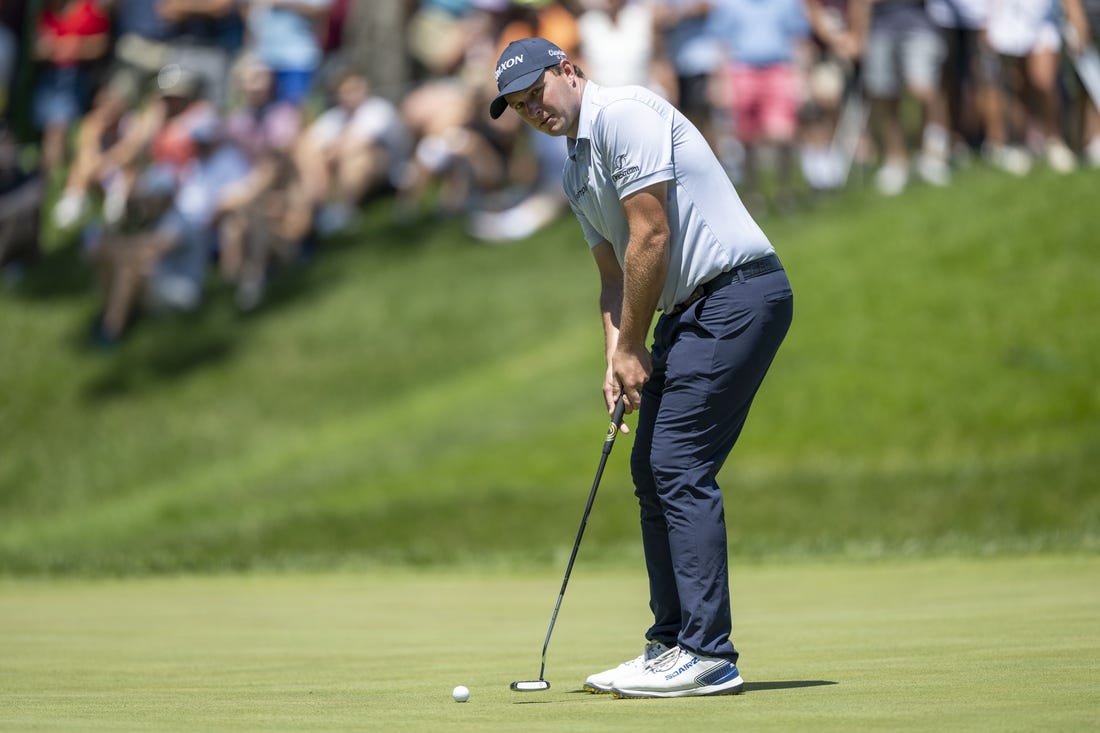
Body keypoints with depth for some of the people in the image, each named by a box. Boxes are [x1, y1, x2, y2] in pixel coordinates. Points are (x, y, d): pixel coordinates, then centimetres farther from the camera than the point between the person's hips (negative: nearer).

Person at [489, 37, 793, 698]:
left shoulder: (624, 114, -12)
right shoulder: (576, 171, 19)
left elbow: (651, 235, -17)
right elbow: (615, 273, 21)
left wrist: (631, 347, -9)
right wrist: (617, 359, 4)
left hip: (738, 291, -10)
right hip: (690, 309, 10)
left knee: (679, 466, -15)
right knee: (653, 470, 10)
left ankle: (709, 656, -15)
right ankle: (673, 645, 15)